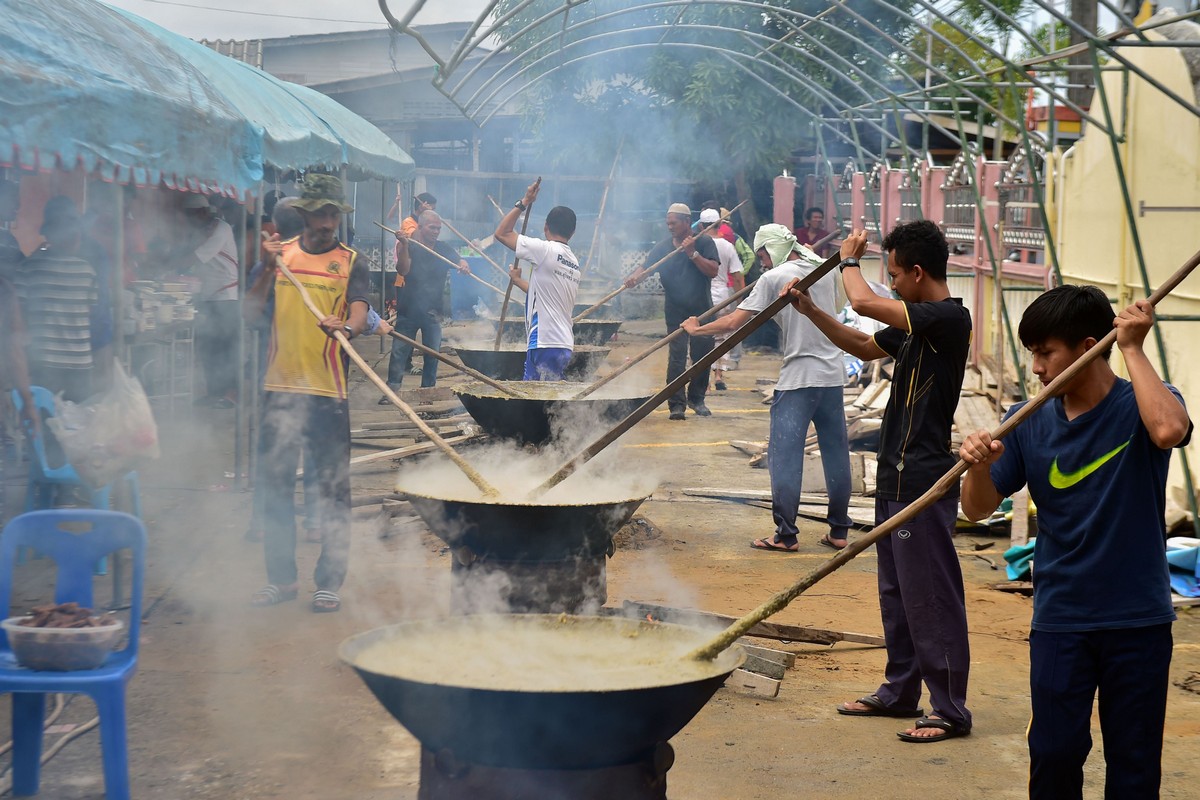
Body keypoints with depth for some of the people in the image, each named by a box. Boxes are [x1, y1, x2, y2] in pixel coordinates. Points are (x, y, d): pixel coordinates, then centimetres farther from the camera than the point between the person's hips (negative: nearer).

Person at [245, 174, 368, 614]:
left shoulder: (351, 263, 4)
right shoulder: (281, 253, 10)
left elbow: (359, 315, -10)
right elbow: (251, 308, 5)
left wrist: (346, 326, -33)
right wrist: (268, 270, -10)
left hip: (328, 390, -3)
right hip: (280, 386, 3)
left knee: (333, 487, -1)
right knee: (275, 484, 7)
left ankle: (329, 582, 6)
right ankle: (281, 578, 18)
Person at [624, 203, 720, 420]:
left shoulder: (704, 242, -2)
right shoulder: (663, 247, 0)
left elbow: (713, 271, -13)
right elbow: (645, 268, -10)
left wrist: (692, 253, -22)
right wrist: (634, 277, -32)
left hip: (702, 309, 1)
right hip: (676, 311, 0)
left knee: (702, 356, 7)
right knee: (676, 357, -10)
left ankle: (697, 399, 24)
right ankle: (677, 404, -8)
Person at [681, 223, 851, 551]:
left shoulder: (774, 278, -7)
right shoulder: (826, 272, 9)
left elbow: (734, 322, -10)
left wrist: (696, 329, 4)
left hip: (797, 379, -6)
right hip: (832, 376, 6)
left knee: (784, 456, -2)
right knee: (836, 454, 10)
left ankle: (786, 535, -3)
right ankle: (839, 531, 16)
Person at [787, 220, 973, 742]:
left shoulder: (949, 318, -17)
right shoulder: (916, 323, 13)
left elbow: (864, 302, -24)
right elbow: (864, 347, 26)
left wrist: (849, 259, -4)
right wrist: (811, 311, 17)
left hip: (924, 481, -10)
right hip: (897, 477, 10)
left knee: (931, 598, -4)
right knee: (896, 592, 17)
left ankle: (950, 709, 3)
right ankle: (900, 690, 28)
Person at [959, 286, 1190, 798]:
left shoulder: (1141, 405, -7)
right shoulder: (1028, 422, 1)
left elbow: (1168, 430, -32)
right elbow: (977, 509, 1)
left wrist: (1132, 348, -22)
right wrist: (978, 466, -20)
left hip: (1139, 620, -2)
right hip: (1060, 619, 2)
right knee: (1053, 755, 2)